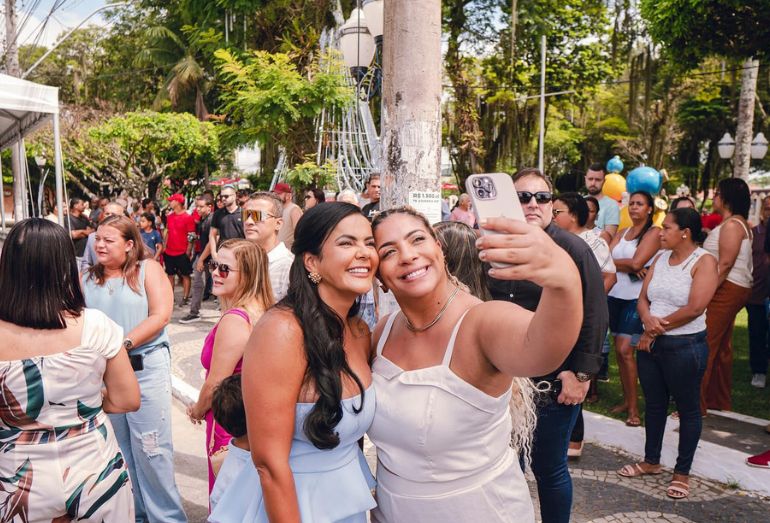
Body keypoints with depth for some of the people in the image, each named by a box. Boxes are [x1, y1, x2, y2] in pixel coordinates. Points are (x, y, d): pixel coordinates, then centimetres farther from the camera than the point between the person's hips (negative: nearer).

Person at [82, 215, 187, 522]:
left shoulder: (148, 269, -3)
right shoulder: (87, 279, 9)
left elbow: (160, 316, -12)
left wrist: (122, 344, -19)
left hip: (146, 368, -4)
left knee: (151, 449, -1)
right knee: (116, 448, 14)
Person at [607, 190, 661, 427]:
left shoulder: (654, 232, -3)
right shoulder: (622, 233, 15)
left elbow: (636, 262, -16)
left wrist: (615, 262, -1)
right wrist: (630, 267, -13)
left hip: (636, 298, -6)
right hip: (615, 295, 6)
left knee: (625, 350, -12)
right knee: (620, 350, 8)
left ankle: (634, 407, -3)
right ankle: (626, 400, 17)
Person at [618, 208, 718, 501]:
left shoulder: (704, 261, -10)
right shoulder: (661, 259, 9)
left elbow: (694, 308, -20)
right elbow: (643, 298, 5)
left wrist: (658, 327, -11)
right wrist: (648, 321, -16)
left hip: (685, 347, -6)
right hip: (650, 343, 7)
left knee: (688, 408, 7)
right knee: (654, 404, 17)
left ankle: (682, 472, 20)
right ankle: (651, 461, 32)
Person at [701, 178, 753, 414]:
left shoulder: (732, 224, -14)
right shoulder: (740, 223, 19)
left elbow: (725, 264, -21)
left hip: (726, 290, -11)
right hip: (731, 291, 11)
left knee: (704, 347, -10)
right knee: (721, 348, 16)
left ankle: (697, 405, -7)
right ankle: (720, 402, 26)